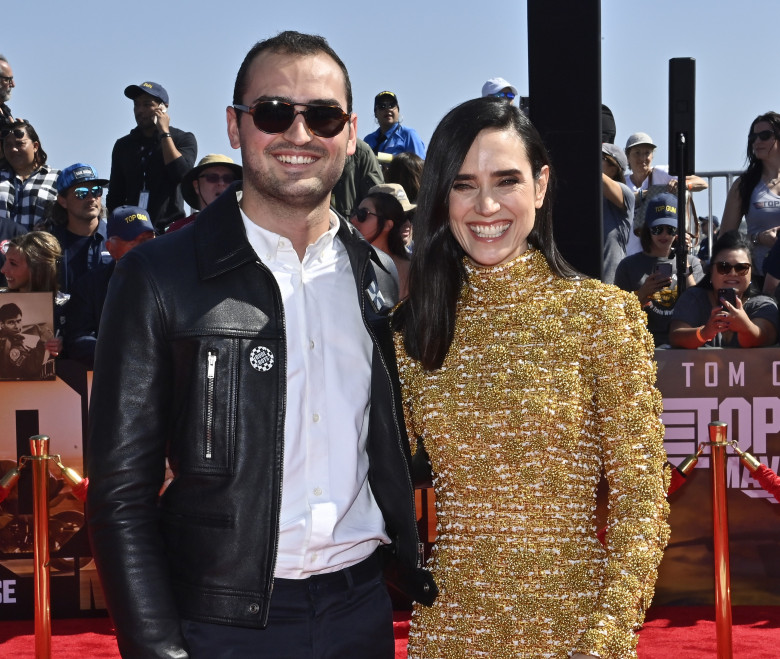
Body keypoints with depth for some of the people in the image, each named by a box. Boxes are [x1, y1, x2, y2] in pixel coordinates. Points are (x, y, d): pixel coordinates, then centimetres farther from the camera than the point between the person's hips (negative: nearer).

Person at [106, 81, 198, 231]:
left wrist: (164, 132, -6)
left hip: (168, 229, -3)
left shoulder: (184, 139, 7)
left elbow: (181, 174, -12)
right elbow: (114, 198, 18)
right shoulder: (123, 145, 17)